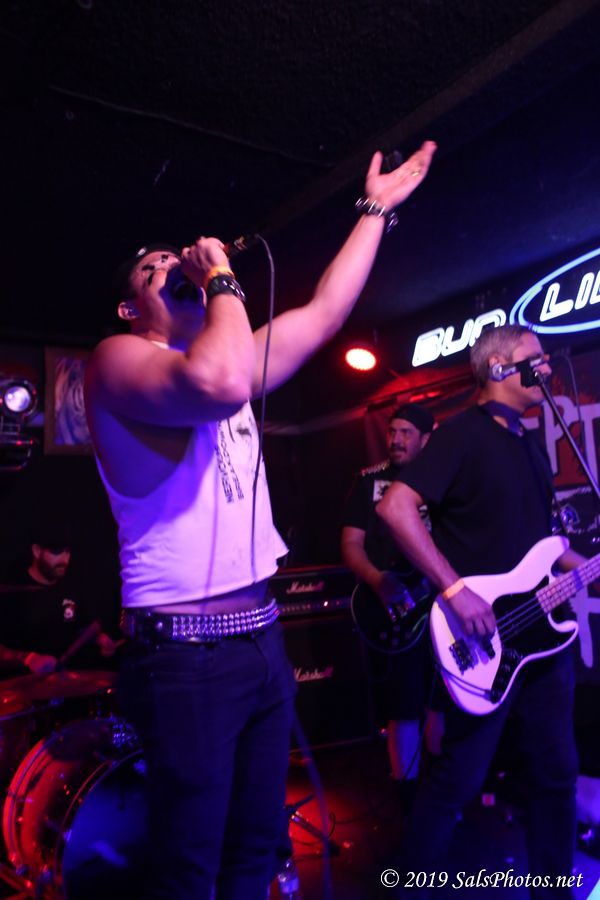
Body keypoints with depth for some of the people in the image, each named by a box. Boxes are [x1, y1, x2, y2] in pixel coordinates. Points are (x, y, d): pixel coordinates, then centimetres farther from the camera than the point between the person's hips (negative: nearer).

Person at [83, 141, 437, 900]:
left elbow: (324, 311, 18)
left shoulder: (225, 355, 14)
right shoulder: (117, 359, -9)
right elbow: (218, 383, -31)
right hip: (186, 657, -7)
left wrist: (374, 208, 23)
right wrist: (221, 277, -14)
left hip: (261, 640, 8)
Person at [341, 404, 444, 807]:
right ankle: (410, 795, 21)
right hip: (392, 610, -2)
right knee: (404, 708, 2)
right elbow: (351, 543, -3)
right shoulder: (369, 480, 2)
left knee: (442, 700, 13)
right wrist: (377, 580, -20)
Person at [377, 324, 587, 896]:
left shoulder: (532, 445, 15)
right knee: (459, 779, 4)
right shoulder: (463, 432, -12)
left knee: (556, 773, 17)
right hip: (482, 640, -8)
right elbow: (395, 508, -23)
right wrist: (454, 591, -25)